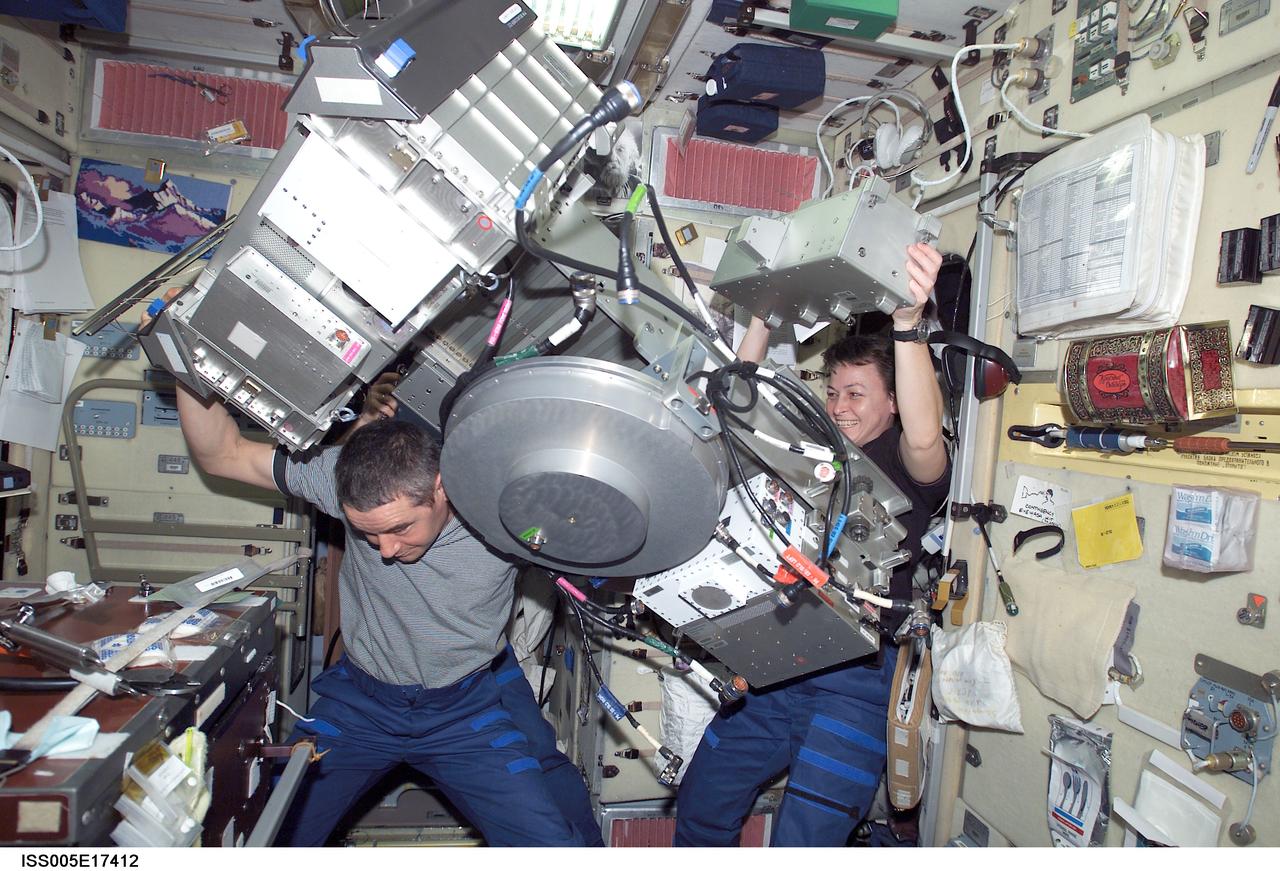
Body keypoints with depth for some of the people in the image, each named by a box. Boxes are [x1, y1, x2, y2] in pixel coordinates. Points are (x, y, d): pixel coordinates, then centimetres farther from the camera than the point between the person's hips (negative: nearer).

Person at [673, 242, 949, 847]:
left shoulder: (908, 465, -1)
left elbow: (923, 436, -24)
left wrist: (908, 323, -36)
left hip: (856, 676, -5)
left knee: (801, 844, -9)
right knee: (698, 808, 12)